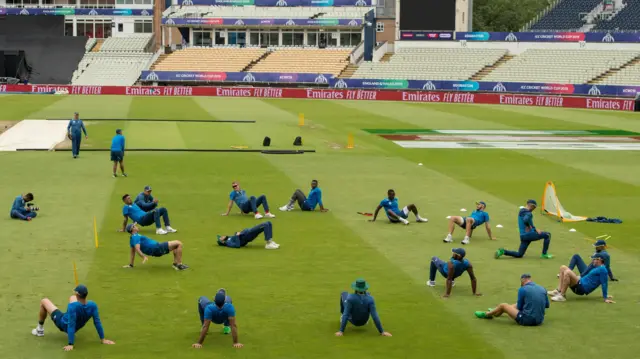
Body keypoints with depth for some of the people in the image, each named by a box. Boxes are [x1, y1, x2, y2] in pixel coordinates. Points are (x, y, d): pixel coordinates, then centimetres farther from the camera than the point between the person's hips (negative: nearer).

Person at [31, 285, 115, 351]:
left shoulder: (73, 306, -41)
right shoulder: (93, 305, -27)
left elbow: (71, 325, -39)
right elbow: (97, 322, -21)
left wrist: (70, 344, -36)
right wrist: (102, 339, -13)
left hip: (63, 324, -5)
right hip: (77, 327, 5)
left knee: (44, 301, 12)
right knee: (72, 298, 25)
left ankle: (40, 329, 29)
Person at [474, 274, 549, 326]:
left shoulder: (523, 289, -11)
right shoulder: (542, 289, 4)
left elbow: (519, 307, -2)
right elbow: (547, 305, 16)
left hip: (527, 320, -7)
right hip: (539, 321, 7)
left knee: (503, 306, 13)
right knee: (517, 305, 32)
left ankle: (486, 314, 40)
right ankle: (495, 312, 54)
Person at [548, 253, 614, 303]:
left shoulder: (602, 269, -10)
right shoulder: (597, 268, 22)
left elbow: (604, 284, -14)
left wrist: (605, 298, -18)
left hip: (582, 288, -10)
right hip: (580, 284, 10)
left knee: (567, 272, -32)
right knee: (563, 268, 9)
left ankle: (562, 296, -24)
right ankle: (558, 290, -5)